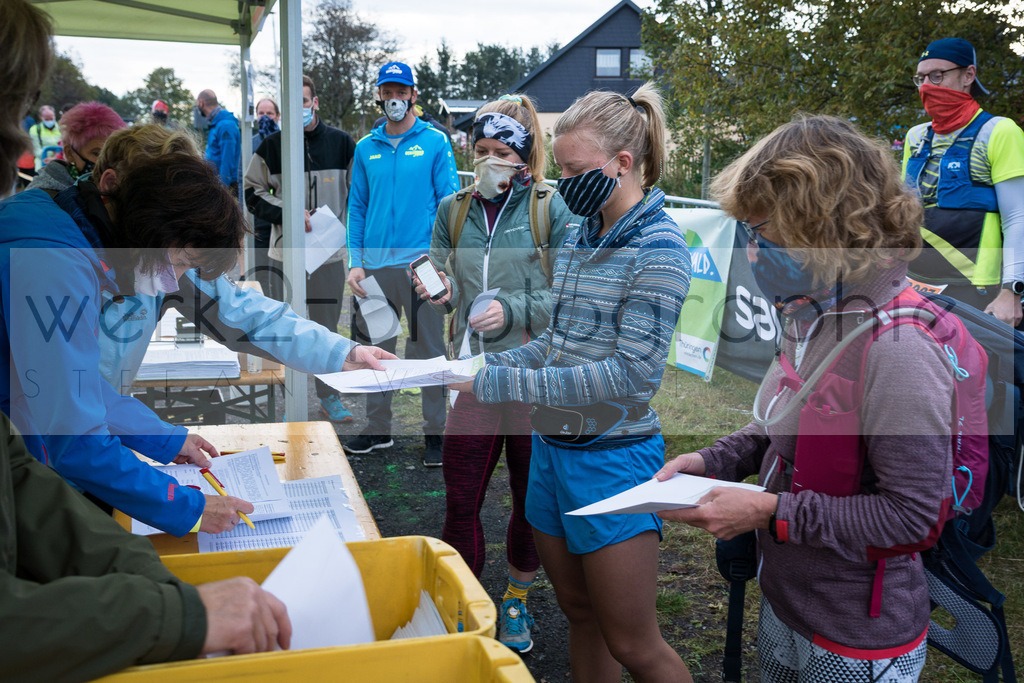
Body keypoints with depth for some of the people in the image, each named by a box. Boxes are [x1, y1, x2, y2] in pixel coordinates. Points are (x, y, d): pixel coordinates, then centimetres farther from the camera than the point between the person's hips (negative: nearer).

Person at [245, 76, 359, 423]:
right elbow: (253, 193, 3)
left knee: (328, 326, 9)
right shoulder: (272, 146, 1)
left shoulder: (342, 143, 3)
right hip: (287, 250, 0)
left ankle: (329, 397, 23)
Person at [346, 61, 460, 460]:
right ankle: (378, 428, 24)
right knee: (377, 348, 11)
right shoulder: (366, 148, 11)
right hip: (375, 264, 4)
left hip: (420, 263, -3)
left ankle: (434, 432, 14)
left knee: (428, 350, 3)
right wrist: (355, 262, 2)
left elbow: (449, 202, -2)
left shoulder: (435, 142, 2)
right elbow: (357, 207, 11)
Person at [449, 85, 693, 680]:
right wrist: (488, 365, 0)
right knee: (580, 614, 20)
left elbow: (631, 373, -23)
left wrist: (499, 384, -23)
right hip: (552, 446, 7)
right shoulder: (580, 237, 9)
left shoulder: (659, 249, -15)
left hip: (613, 457, -7)